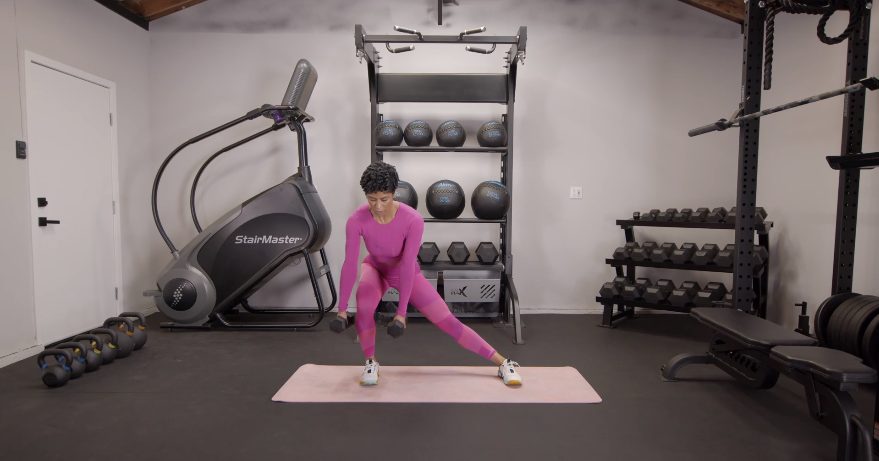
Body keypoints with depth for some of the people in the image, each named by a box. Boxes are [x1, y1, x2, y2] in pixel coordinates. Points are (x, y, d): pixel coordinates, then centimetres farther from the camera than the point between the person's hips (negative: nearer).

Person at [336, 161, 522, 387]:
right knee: (363, 310, -30)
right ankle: (371, 362, -2)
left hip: (407, 272, -1)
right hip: (375, 268, 2)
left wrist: (401, 311, -32)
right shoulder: (356, 220, -30)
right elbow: (350, 264, -26)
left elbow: (407, 267, -34)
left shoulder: (412, 220, -36)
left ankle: (504, 363, 3)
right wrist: (342, 307, -22)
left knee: (448, 321, -6)